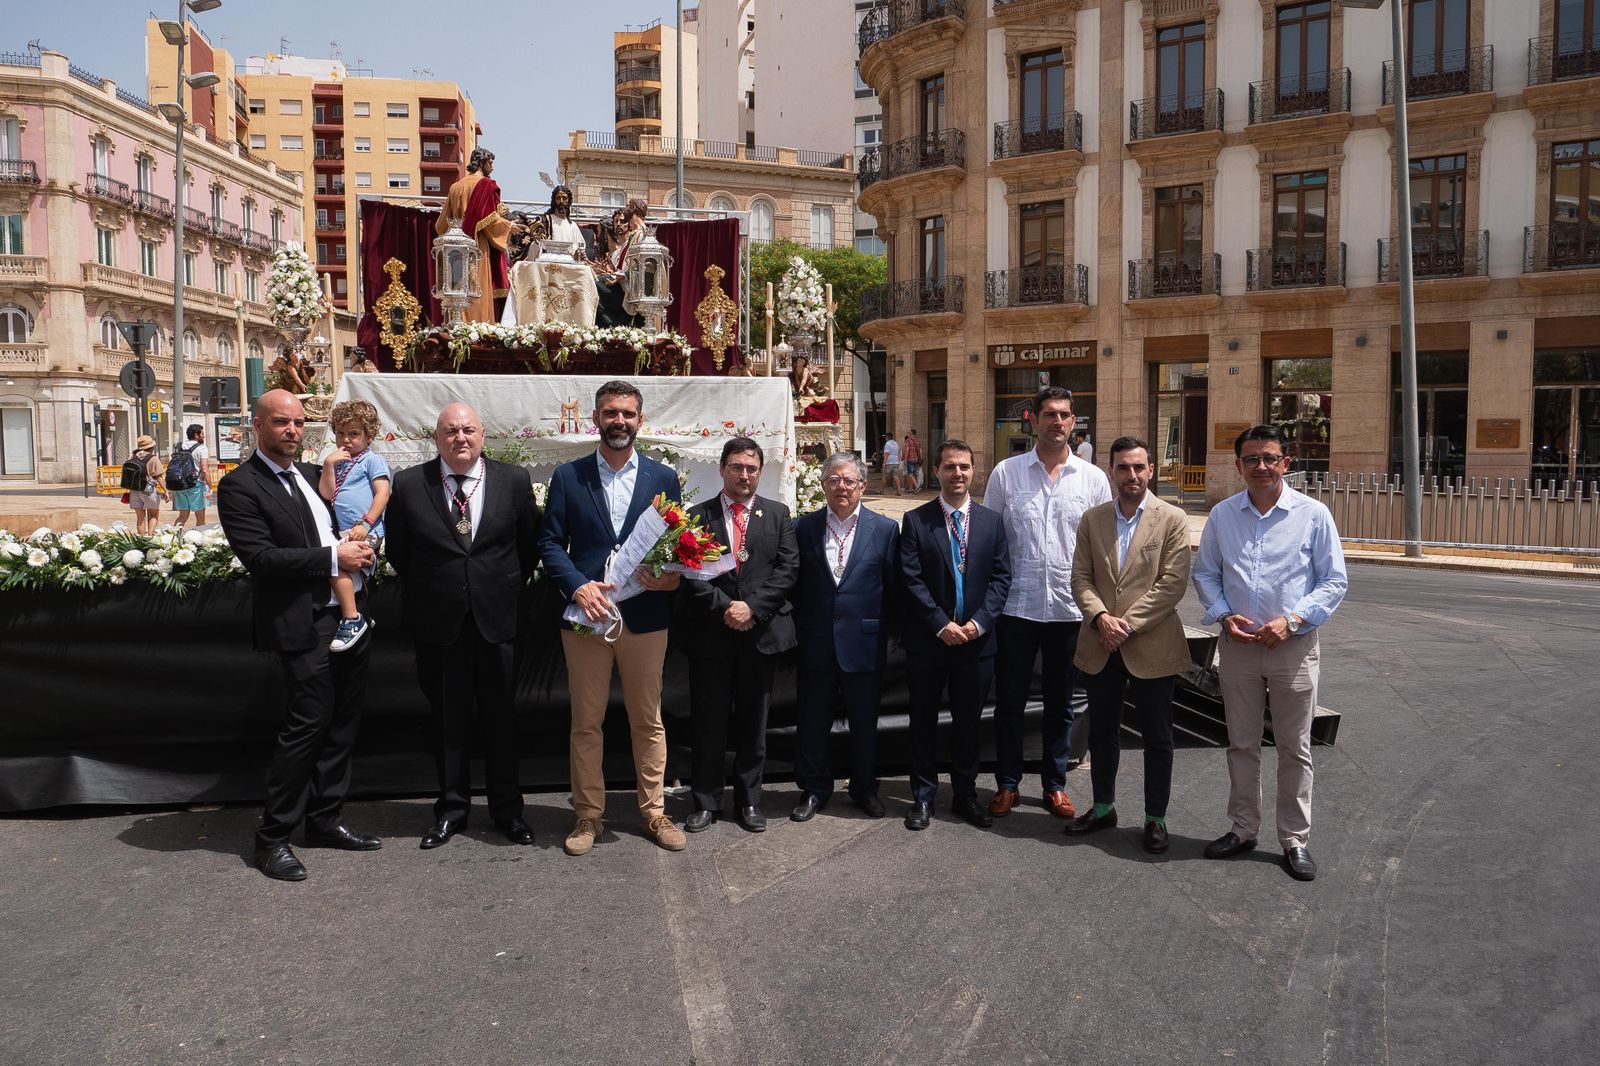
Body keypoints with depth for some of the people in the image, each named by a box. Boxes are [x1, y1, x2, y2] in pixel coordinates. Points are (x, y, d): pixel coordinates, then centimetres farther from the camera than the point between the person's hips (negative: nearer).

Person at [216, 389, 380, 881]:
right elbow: (260, 557, -17)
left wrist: (361, 550, 4)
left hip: (347, 614, 8)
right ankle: (272, 837, 7)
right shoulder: (240, 486, -8)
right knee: (307, 723, -7)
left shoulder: (312, 473, 15)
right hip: (303, 623, -8)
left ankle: (324, 820, 25)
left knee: (344, 721, 12)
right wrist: (333, 557, -17)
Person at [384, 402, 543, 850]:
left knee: (501, 716, 9)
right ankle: (452, 808, 26)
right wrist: (425, 591, 8)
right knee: (447, 719, 11)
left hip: (497, 617, 0)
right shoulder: (409, 484, -2)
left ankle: (507, 809, 24)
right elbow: (396, 549, 7)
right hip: (437, 622, 0)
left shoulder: (514, 480, -2)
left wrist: (511, 589, 6)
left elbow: (530, 544, 6)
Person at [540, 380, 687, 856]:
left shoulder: (663, 478, 6)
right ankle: (588, 816, 20)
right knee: (586, 723, 8)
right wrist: (578, 586, -13)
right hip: (586, 616, 0)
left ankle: (653, 811, 23)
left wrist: (672, 575, -14)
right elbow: (550, 542, 2)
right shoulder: (568, 476, 5)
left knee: (648, 720, 10)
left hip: (646, 617, 0)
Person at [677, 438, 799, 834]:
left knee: (753, 720, 10)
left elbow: (787, 568, -2)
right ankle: (706, 801, 19)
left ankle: (749, 800, 23)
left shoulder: (777, 514, 7)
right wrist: (723, 607, -14)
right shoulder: (699, 515, 3)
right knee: (709, 722, 6)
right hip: (710, 633, -1)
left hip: (761, 632, 1)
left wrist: (752, 607, -13)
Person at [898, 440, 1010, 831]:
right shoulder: (916, 520, -2)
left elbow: (1001, 577, 1)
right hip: (928, 640, -2)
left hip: (976, 639, 2)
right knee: (924, 721, 8)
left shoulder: (992, 521, 6)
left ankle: (965, 794, 25)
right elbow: (912, 580, -7)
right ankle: (923, 796, 21)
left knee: (968, 722, 12)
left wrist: (979, 622, -11)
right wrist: (942, 625, -14)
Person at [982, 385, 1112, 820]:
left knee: (1060, 702, 13)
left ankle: (1055, 784, 26)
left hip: (1070, 607, 1)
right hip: (1016, 604, -1)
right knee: (1010, 699, 7)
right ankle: (1007, 783, 22)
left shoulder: (1093, 478, 3)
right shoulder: (1006, 473, 0)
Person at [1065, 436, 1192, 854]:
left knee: (1157, 738, 7)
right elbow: (1081, 578, 3)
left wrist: (1128, 623, -16)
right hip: (1101, 647, 4)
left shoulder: (1173, 520, -4)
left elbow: (1173, 584, -11)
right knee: (1102, 732, 16)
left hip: (1153, 647, -3)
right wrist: (1101, 618, -13)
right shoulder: (1092, 519, 6)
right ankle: (1103, 808, 32)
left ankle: (1155, 818, 22)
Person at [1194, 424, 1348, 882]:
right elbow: (1205, 573, 10)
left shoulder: (1313, 515, -5)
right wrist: (1224, 616, -6)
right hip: (1237, 643, 3)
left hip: (1294, 646, -2)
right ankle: (1243, 830, 27)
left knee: (1294, 748, 7)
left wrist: (1292, 620, -14)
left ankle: (1295, 840, 19)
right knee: (1241, 743, 13)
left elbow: (1334, 580, -2)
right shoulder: (1222, 515, 3)